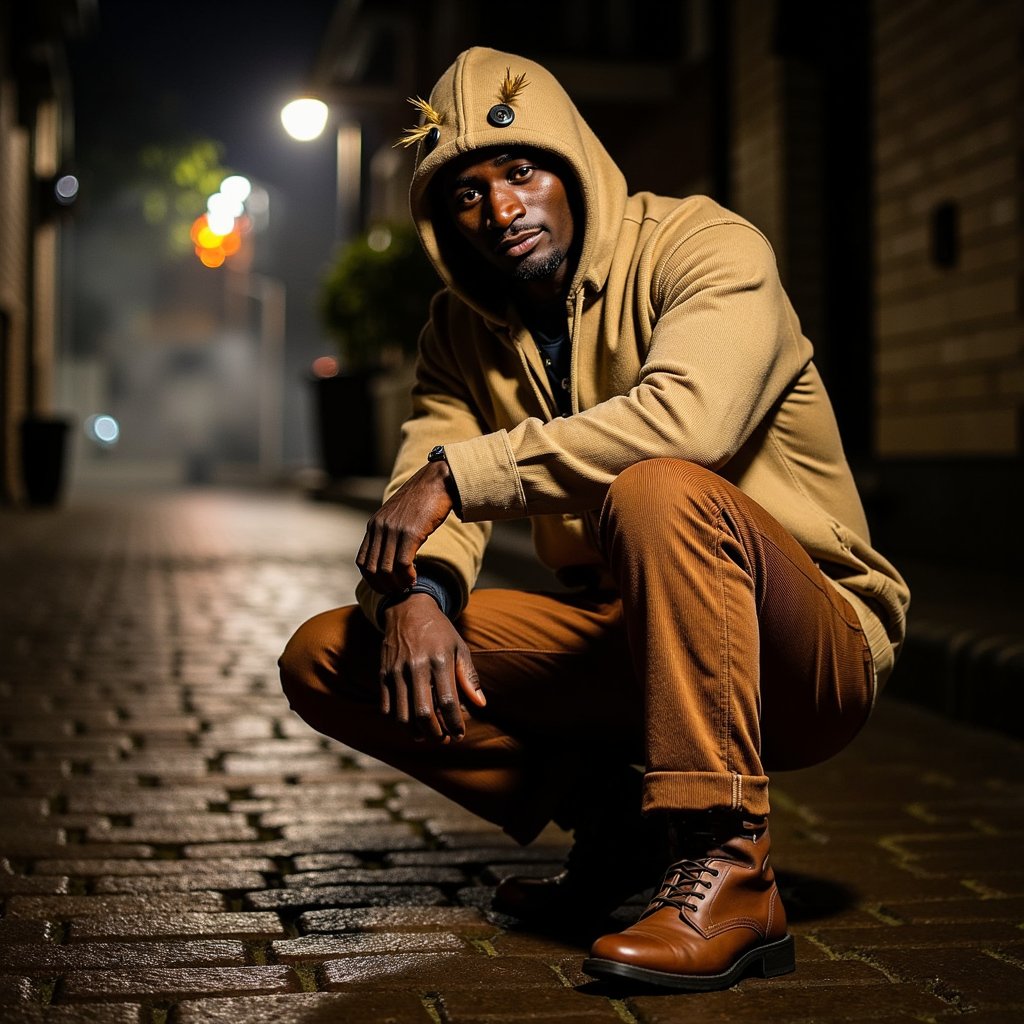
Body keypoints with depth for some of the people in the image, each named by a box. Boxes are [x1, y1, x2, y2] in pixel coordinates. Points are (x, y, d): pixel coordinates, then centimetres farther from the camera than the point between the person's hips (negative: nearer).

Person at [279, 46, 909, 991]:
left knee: (658, 491, -38)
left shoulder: (706, 247, -13)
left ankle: (727, 868, -29)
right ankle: (614, 819, 1)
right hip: (626, 641, 6)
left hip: (817, 650, -6)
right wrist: (416, 590, -27)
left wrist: (460, 470, -30)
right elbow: (421, 499, -4)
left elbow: (687, 416, -34)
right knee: (325, 658, -4)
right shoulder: (463, 330, 7)